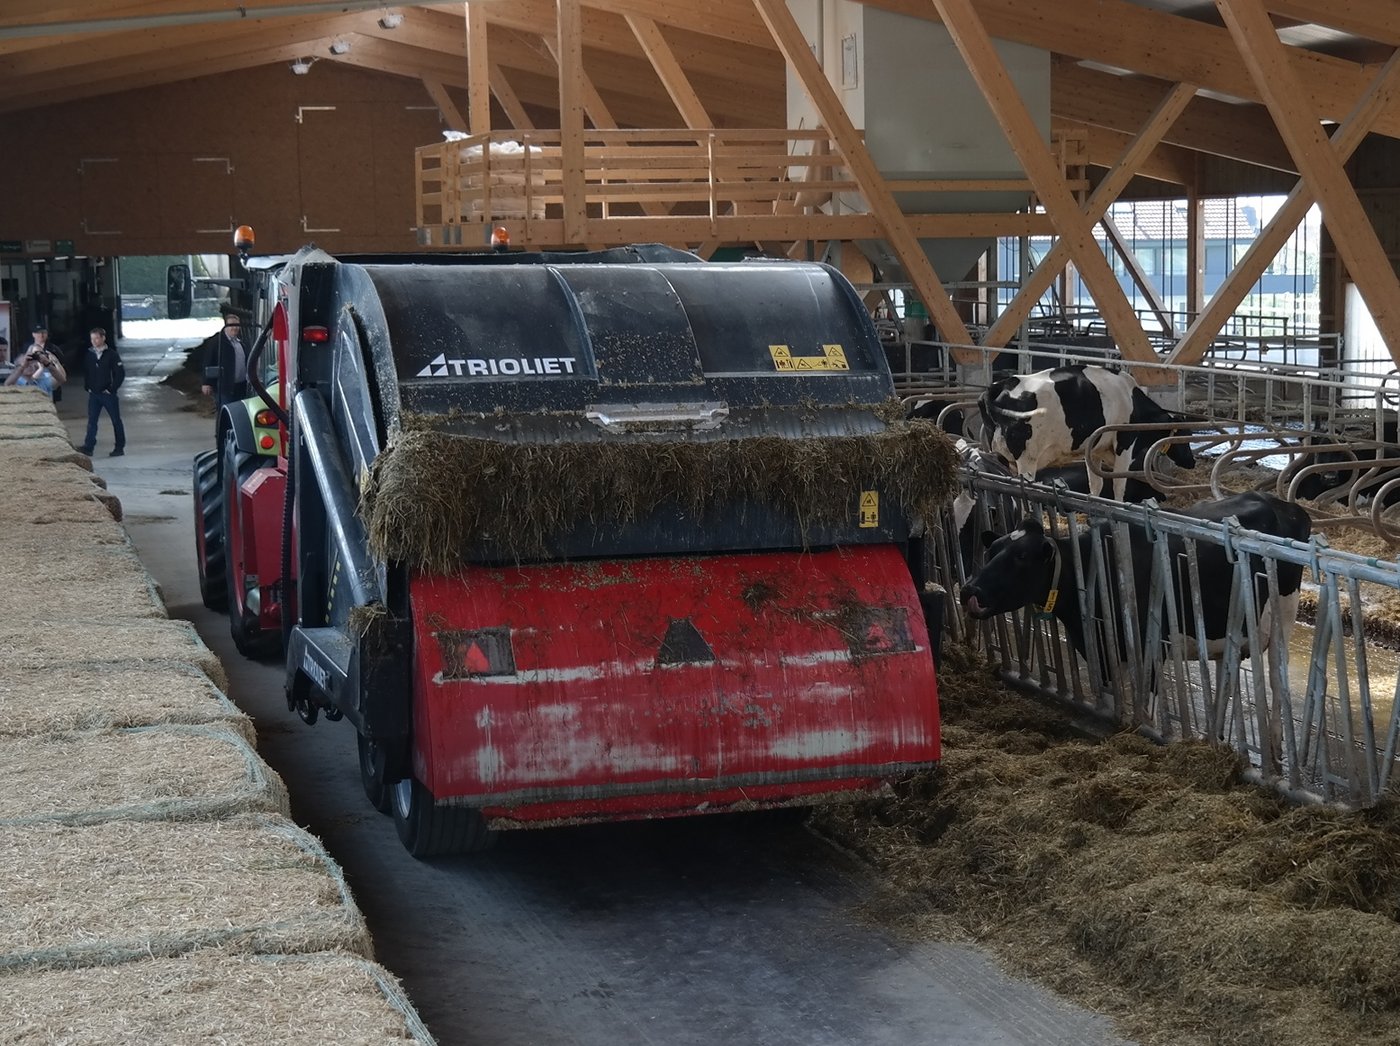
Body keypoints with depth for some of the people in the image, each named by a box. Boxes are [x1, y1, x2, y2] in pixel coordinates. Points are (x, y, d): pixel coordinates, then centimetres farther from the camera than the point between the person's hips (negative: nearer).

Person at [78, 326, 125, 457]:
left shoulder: (112, 354, -7)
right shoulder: (88, 355, 6)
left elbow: (120, 373, -8)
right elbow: (85, 372, 17)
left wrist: (112, 388, -11)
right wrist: (87, 387, 6)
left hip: (108, 394, -4)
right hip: (93, 394, 4)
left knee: (116, 420, 5)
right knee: (91, 421, -4)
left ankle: (120, 447, 12)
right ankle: (88, 447, -9)